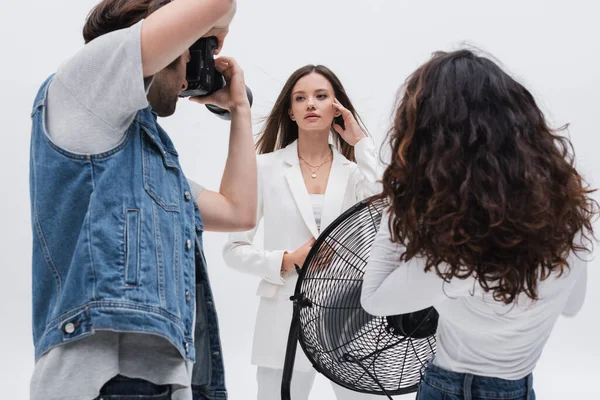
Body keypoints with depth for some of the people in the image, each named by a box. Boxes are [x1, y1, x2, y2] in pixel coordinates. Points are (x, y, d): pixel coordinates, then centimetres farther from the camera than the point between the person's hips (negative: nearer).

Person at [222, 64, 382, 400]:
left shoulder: (354, 170, 6)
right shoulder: (266, 167, 2)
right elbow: (234, 250, 3)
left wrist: (361, 143, -7)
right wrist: (287, 261, -13)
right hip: (287, 320, -1)